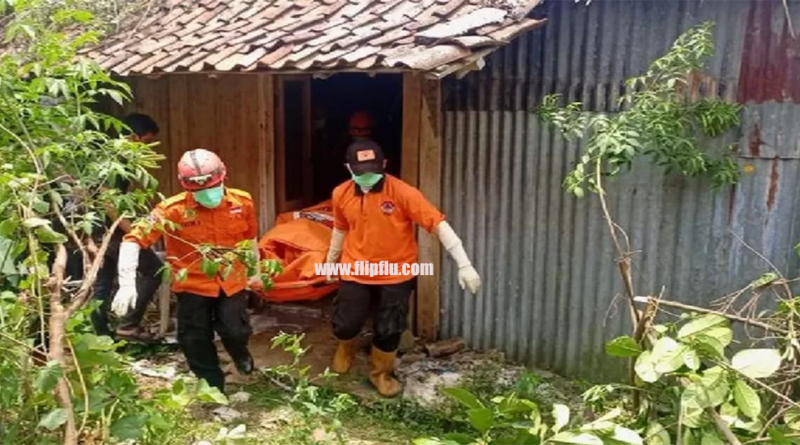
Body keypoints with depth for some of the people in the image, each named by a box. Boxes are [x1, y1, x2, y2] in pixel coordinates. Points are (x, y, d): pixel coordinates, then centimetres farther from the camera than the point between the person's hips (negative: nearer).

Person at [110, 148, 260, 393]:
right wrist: (127, 283, -34)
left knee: (235, 331, -1)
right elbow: (134, 240, -24)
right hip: (193, 285, -1)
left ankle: (239, 353, 39)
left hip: (232, 281, 1)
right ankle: (214, 387, 31)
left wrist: (254, 271, 15)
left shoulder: (242, 201, -12)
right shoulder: (172, 209, -22)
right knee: (197, 341, 7)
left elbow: (250, 237, 6)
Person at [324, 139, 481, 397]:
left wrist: (463, 264, -30)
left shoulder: (402, 193, -22)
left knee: (389, 330, 7)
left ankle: (381, 373, 35)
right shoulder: (341, 194, -8)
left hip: (395, 275, -2)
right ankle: (345, 348, 45)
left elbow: (438, 224, -24)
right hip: (355, 272, 2)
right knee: (345, 324, 7)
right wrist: (331, 260, 23)